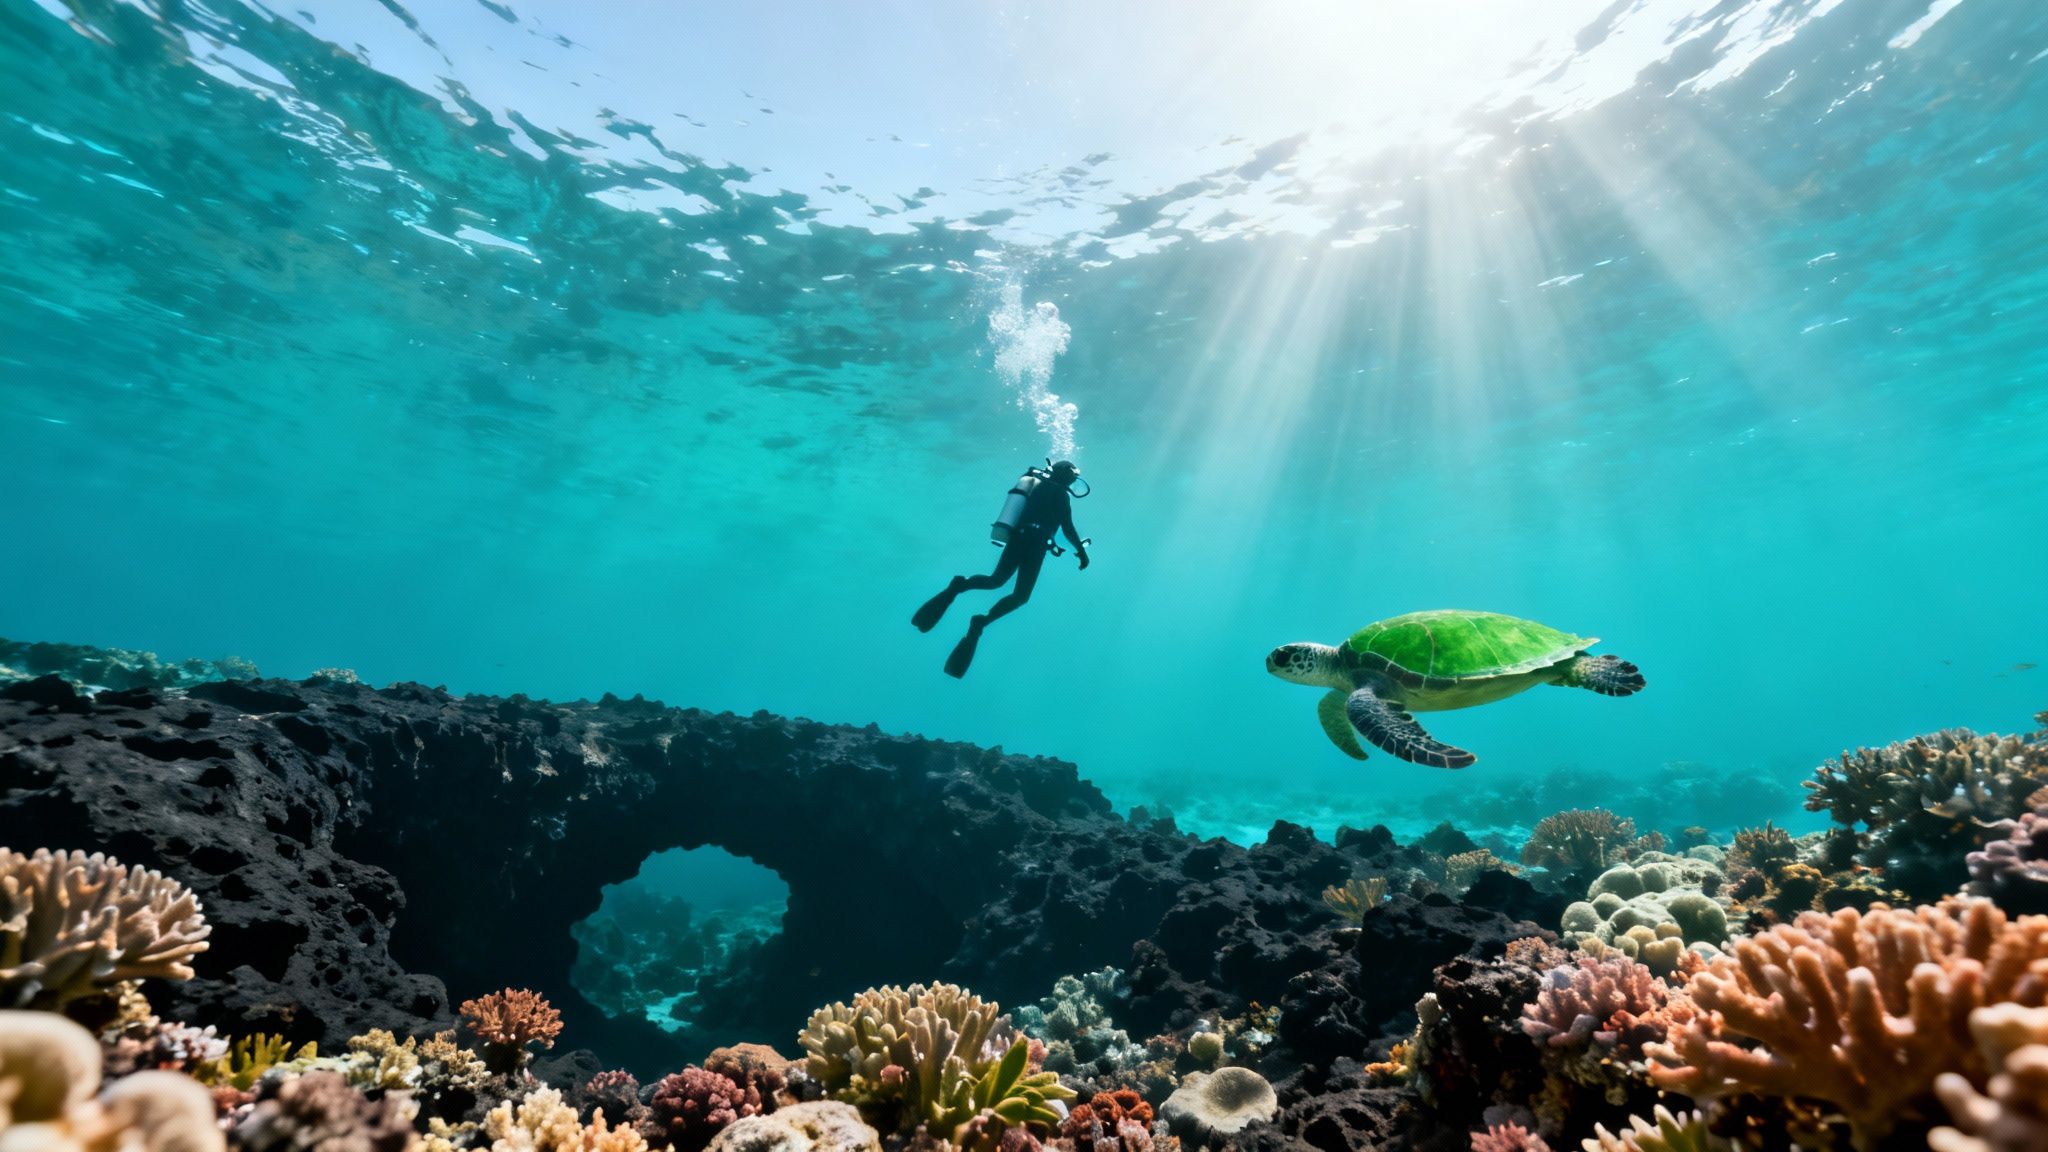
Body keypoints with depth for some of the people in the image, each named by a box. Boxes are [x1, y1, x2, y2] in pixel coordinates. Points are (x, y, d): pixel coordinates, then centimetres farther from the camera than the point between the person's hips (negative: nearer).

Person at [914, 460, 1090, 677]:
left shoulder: (1038, 485, 20)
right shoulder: (1060, 493, -1)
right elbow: (1068, 528, -7)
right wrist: (1081, 551, 3)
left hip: (1016, 537, 6)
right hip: (1034, 543, -6)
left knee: (996, 580, 16)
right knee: (1020, 596, 2)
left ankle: (960, 585, -12)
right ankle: (982, 622, -17)